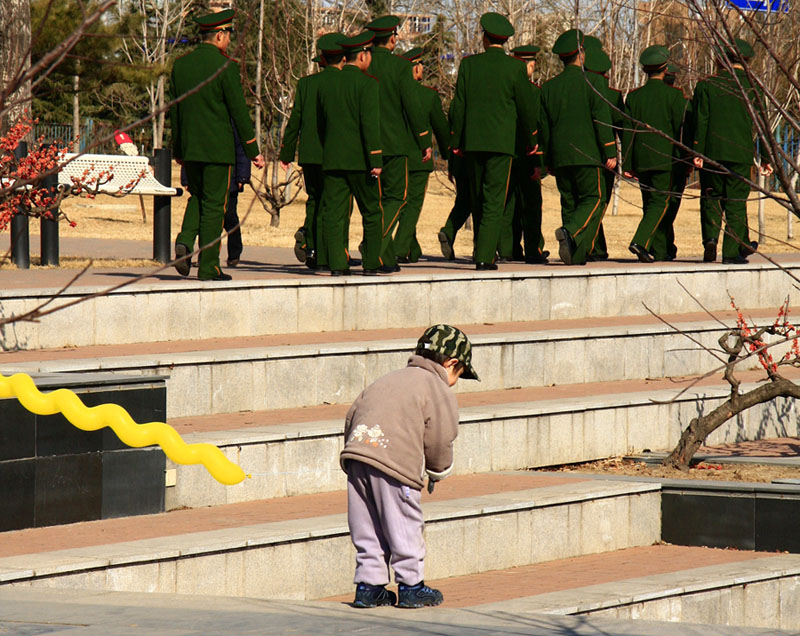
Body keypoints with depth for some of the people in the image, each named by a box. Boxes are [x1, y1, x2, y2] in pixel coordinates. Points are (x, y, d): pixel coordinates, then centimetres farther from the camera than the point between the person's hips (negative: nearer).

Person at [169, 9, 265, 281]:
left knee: (197, 197, 20)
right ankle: (208, 266, 2)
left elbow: (174, 110, 11)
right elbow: (239, 111, -11)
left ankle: (185, 241, -5)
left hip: (189, 147, 5)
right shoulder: (225, 67, -12)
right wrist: (253, 151, -4)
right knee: (213, 205, 1)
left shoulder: (180, 65, 6)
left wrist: (178, 150, 20)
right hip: (217, 147, -5)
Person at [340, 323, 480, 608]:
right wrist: (438, 472, 19)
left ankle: (368, 585, 17)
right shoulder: (440, 392, 4)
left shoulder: (387, 380, 26)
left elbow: (351, 416, 22)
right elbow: (439, 440, 1)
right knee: (404, 526, 5)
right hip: (395, 463, -7)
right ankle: (410, 586, 12)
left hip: (355, 456, 7)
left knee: (367, 528, 13)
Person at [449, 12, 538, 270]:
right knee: (495, 201, -4)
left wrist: (456, 140, 12)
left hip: (473, 140, 3)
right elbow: (526, 106, -1)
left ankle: (483, 251, 21)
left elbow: (459, 105, 3)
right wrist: (532, 139, 13)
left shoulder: (469, 64, 1)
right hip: (501, 141, -3)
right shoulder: (514, 67, -5)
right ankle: (485, 256, -13)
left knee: (478, 199, 14)